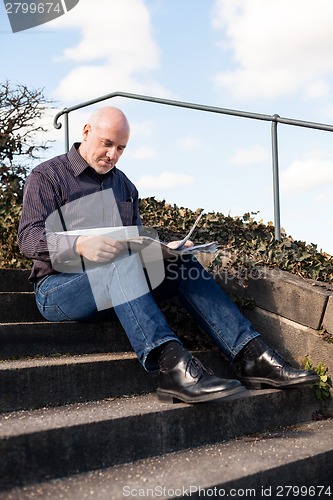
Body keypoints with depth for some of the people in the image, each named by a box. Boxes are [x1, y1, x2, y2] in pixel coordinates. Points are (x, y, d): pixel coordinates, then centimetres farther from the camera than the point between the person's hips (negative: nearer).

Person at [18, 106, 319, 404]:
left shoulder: (123, 185, 19)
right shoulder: (48, 176, 0)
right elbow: (29, 238, -13)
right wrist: (80, 244, -33)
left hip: (118, 291, 6)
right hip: (59, 288, -5)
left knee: (181, 263, -14)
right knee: (121, 262, -35)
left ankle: (254, 358, -23)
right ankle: (173, 364, -52)